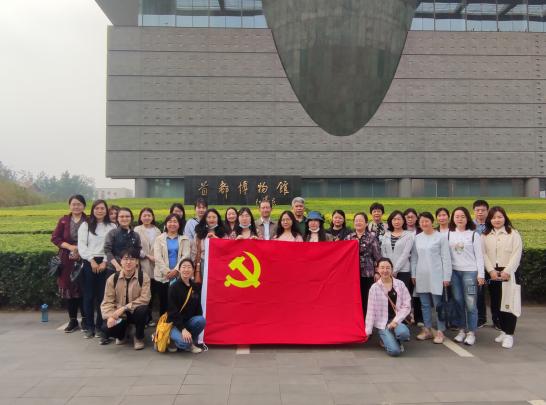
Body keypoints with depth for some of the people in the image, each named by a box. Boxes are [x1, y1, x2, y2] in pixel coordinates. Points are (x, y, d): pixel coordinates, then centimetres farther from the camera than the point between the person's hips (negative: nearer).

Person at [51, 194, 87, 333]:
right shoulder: (64, 220, 4)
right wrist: (69, 246, -12)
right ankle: (73, 320, 17)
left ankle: (85, 319, 13)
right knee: (69, 289, 6)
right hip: (68, 260, 2)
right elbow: (55, 238, 3)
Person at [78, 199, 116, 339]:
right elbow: (81, 246, 0)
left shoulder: (112, 227, 7)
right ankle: (89, 327, 10)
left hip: (105, 263, 0)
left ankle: (100, 326, 10)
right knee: (88, 295, 3)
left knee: (102, 295, 0)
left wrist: (104, 262, -9)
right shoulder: (85, 225, 8)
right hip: (89, 263, 0)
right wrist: (92, 260, -9)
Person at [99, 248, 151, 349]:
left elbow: (144, 299, -19)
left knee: (142, 309, -35)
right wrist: (110, 316, -25)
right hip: (119, 314, 2)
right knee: (106, 328, -26)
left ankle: (139, 337, -5)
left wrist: (124, 308, -25)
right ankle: (121, 335, 15)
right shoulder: (112, 278, -4)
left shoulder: (144, 277, -11)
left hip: (135, 313, -2)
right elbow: (107, 301, -6)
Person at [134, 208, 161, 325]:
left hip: (155, 266, 3)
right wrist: (148, 256, -10)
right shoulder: (137, 230, 3)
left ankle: (149, 317, 18)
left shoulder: (157, 230, 14)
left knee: (153, 292, 5)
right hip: (143, 265, -3)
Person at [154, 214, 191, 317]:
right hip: (163, 276, 0)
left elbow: (185, 256, -1)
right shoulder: (159, 239, 10)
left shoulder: (184, 239, 10)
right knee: (163, 303, 2)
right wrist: (167, 271, -12)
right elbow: (158, 257, -1)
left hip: (179, 276, 0)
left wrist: (176, 270, -13)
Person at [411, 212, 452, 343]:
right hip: (421, 276, 4)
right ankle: (427, 329, 21)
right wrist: (413, 274, 9)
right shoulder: (417, 238, 9)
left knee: (438, 304, 1)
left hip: (436, 275, -4)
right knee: (425, 305, 11)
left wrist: (446, 277, -8)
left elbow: (446, 258, -5)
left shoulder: (441, 237, -4)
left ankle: (440, 331, 10)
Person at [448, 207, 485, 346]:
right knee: (458, 302, 8)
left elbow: (479, 256, -1)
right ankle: (461, 329, 19)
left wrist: (480, 274, -6)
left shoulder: (474, 235, 0)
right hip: (454, 272, 3)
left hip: (470, 271, -3)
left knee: (470, 303, -2)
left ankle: (471, 332, 8)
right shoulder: (449, 234, 6)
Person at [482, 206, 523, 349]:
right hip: (493, 274, 3)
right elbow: (484, 254, 2)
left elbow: (516, 254, -6)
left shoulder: (513, 234, 1)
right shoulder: (485, 236, 10)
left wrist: (507, 271, -15)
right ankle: (504, 330, 21)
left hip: (509, 273, -3)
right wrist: (491, 270, -11)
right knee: (496, 303, 7)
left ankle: (509, 334, 1)